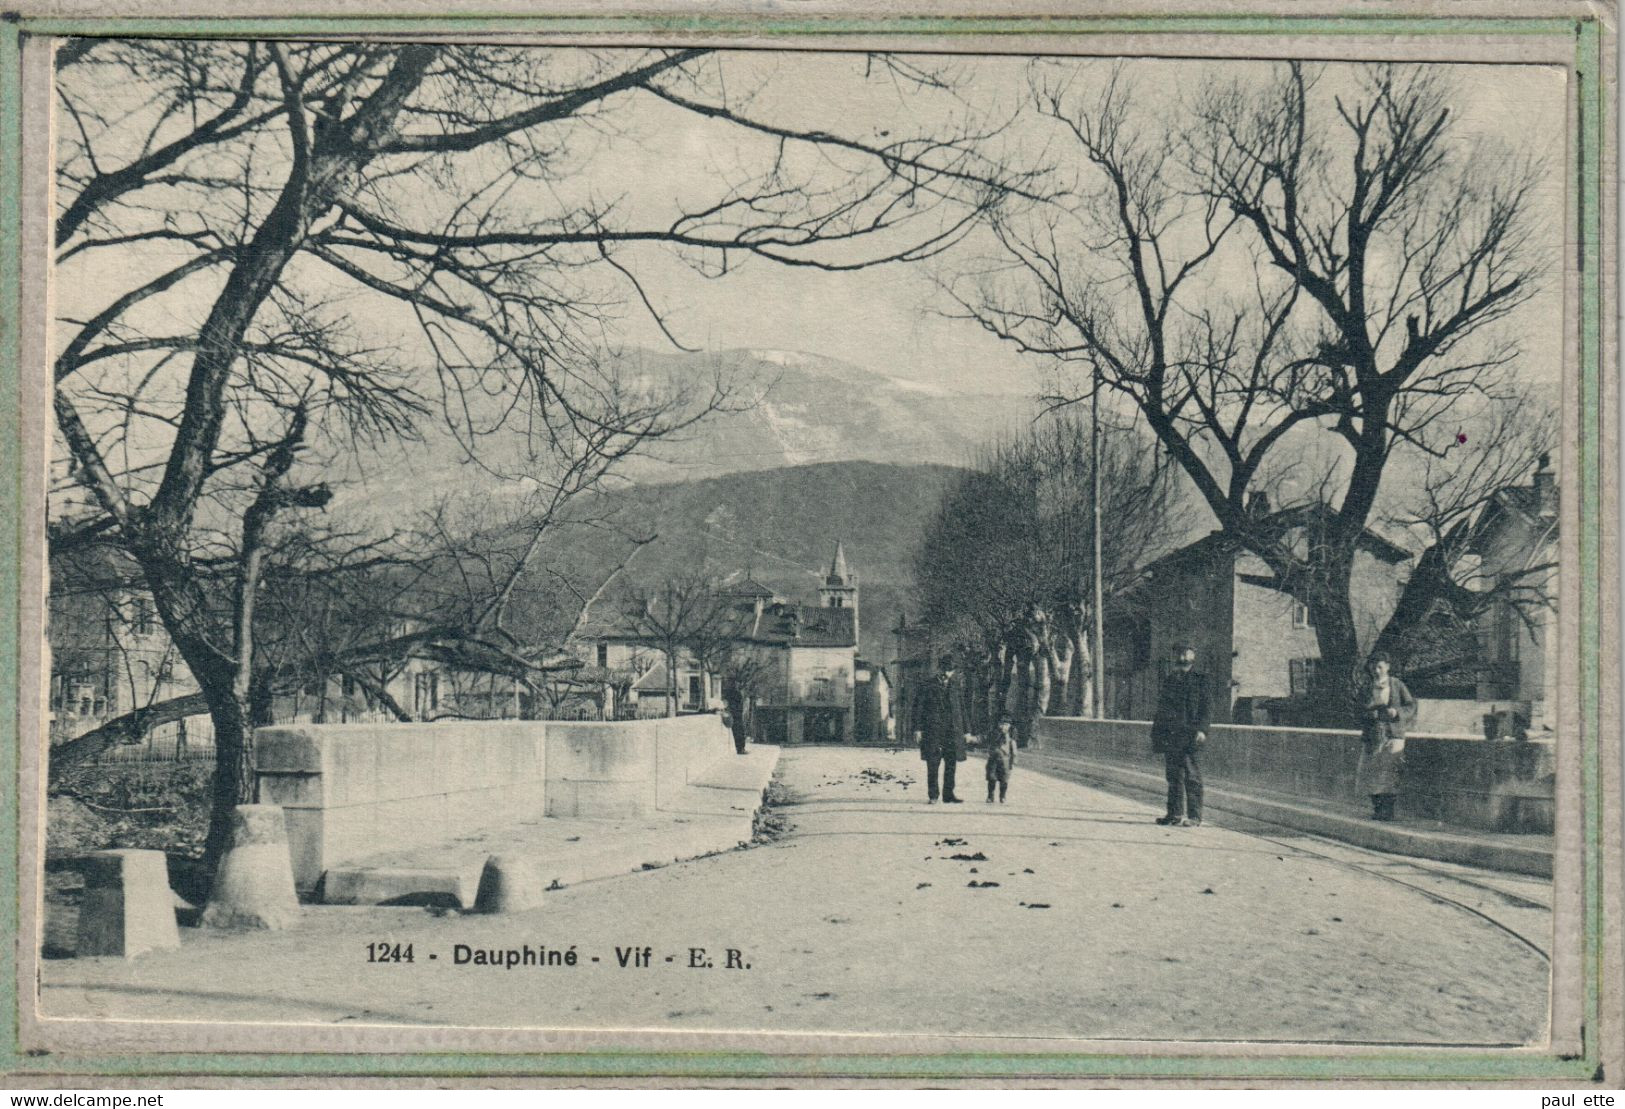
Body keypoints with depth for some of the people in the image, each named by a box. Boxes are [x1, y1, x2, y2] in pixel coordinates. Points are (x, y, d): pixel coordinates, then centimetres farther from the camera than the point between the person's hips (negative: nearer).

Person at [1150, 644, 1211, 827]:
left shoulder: (1200, 680, 1)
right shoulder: (1168, 681, 17)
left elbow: (1207, 708, -3)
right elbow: (1161, 710, 21)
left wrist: (1202, 729, -16)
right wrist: (1156, 734, 16)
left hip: (1189, 737, -6)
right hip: (1170, 737, 6)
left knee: (1192, 777, -6)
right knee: (1173, 776, 9)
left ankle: (1194, 816, -4)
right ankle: (1175, 813, 16)